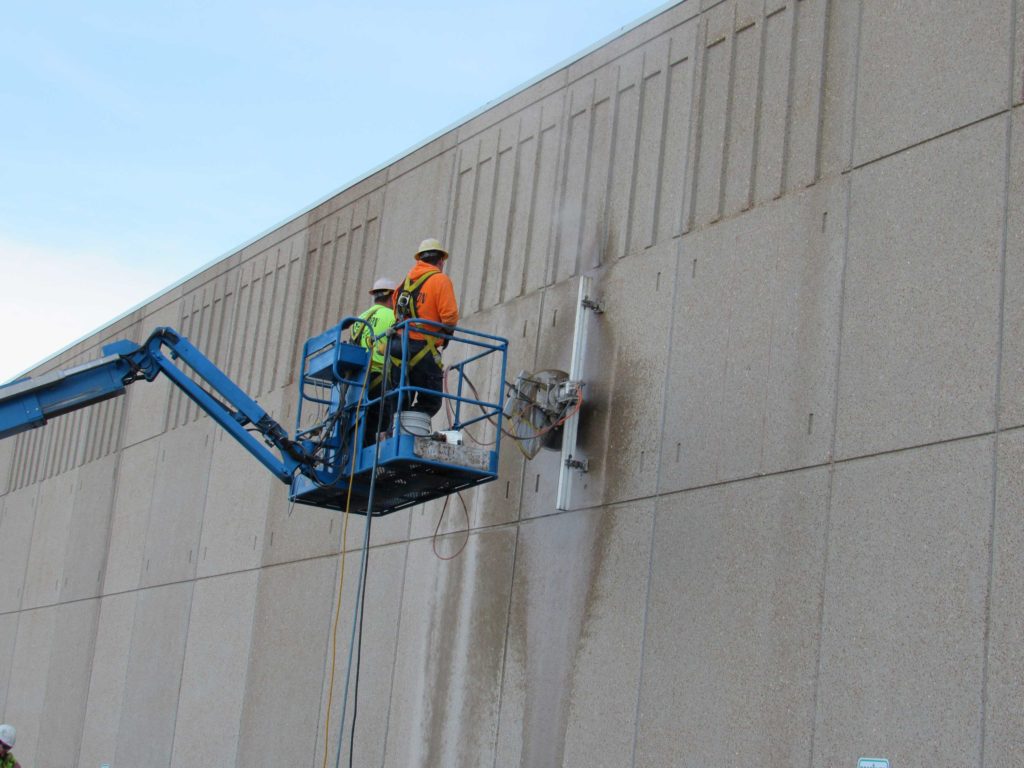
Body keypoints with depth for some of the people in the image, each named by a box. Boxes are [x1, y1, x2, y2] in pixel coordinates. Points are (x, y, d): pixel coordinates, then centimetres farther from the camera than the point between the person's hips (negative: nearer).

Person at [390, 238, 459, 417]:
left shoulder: (406, 281, 17)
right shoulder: (440, 280, -3)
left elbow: (397, 315, 16)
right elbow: (449, 316, -12)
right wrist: (449, 330, 7)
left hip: (398, 348, 6)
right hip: (422, 350, -6)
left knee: (400, 403, 12)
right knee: (431, 402, 0)